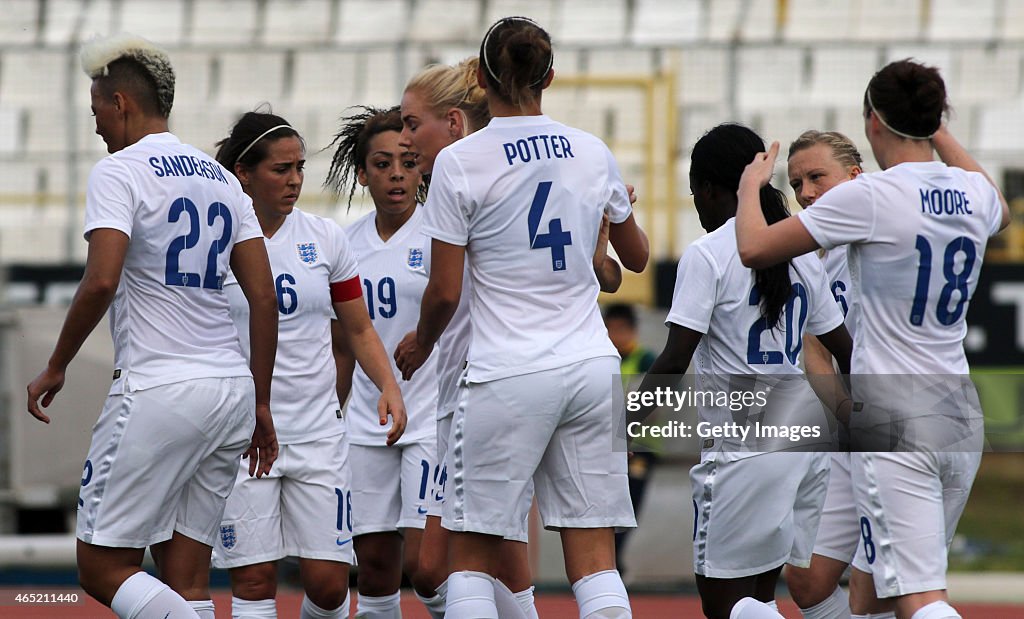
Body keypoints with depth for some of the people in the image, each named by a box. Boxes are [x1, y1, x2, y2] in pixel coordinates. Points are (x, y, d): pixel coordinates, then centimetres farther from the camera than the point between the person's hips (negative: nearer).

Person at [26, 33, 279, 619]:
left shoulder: (120, 172, -6)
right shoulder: (220, 179, 16)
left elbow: (101, 282, -19)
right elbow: (265, 298, 12)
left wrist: (56, 368, -7)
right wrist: (260, 402, 17)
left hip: (159, 390, -7)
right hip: (232, 391, 7)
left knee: (104, 569, -2)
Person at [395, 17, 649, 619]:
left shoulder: (460, 162, -6)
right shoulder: (593, 153, 7)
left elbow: (445, 292, -5)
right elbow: (637, 257, 22)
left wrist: (420, 347, 16)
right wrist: (624, 207, 44)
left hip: (508, 376, -4)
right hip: (591, 363, 4)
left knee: (473, 555, 5)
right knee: (594, 557, 3)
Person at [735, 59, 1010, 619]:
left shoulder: (870, 197, -12)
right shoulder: (974, 193, 7)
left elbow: (754, 248, -7)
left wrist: (750, 185, 12)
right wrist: (942, 137, 43)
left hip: (892, 422, -7)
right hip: (960, 420, 7)